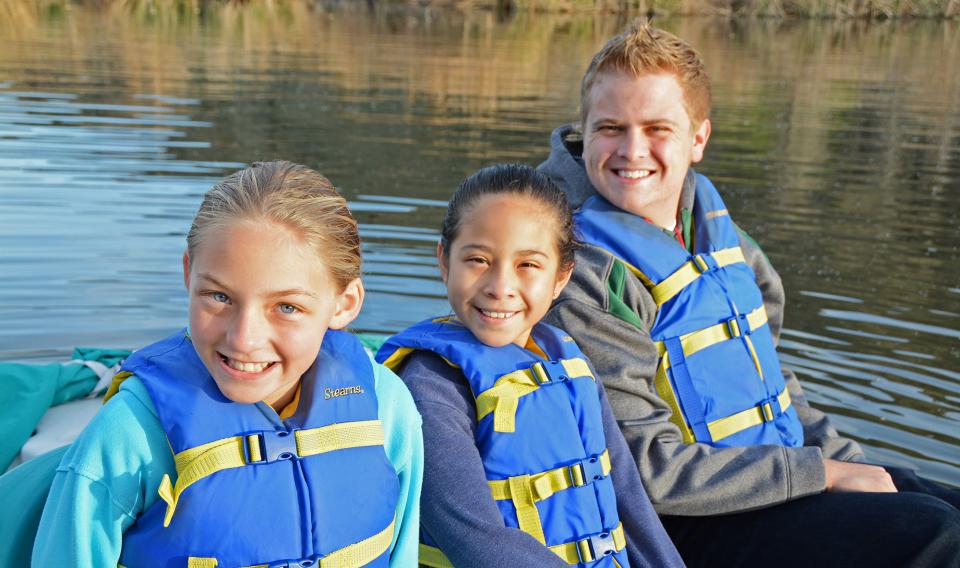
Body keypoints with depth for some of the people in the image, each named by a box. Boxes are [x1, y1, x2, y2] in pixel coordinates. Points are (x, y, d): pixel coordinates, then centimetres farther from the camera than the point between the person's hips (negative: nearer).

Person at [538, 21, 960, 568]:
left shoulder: (710, 219, 5)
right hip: (685, 522, -8)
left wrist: (852, 466, 6)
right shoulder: (583, 274, -20)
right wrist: (823, 473, -18)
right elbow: (644, 469, -22)